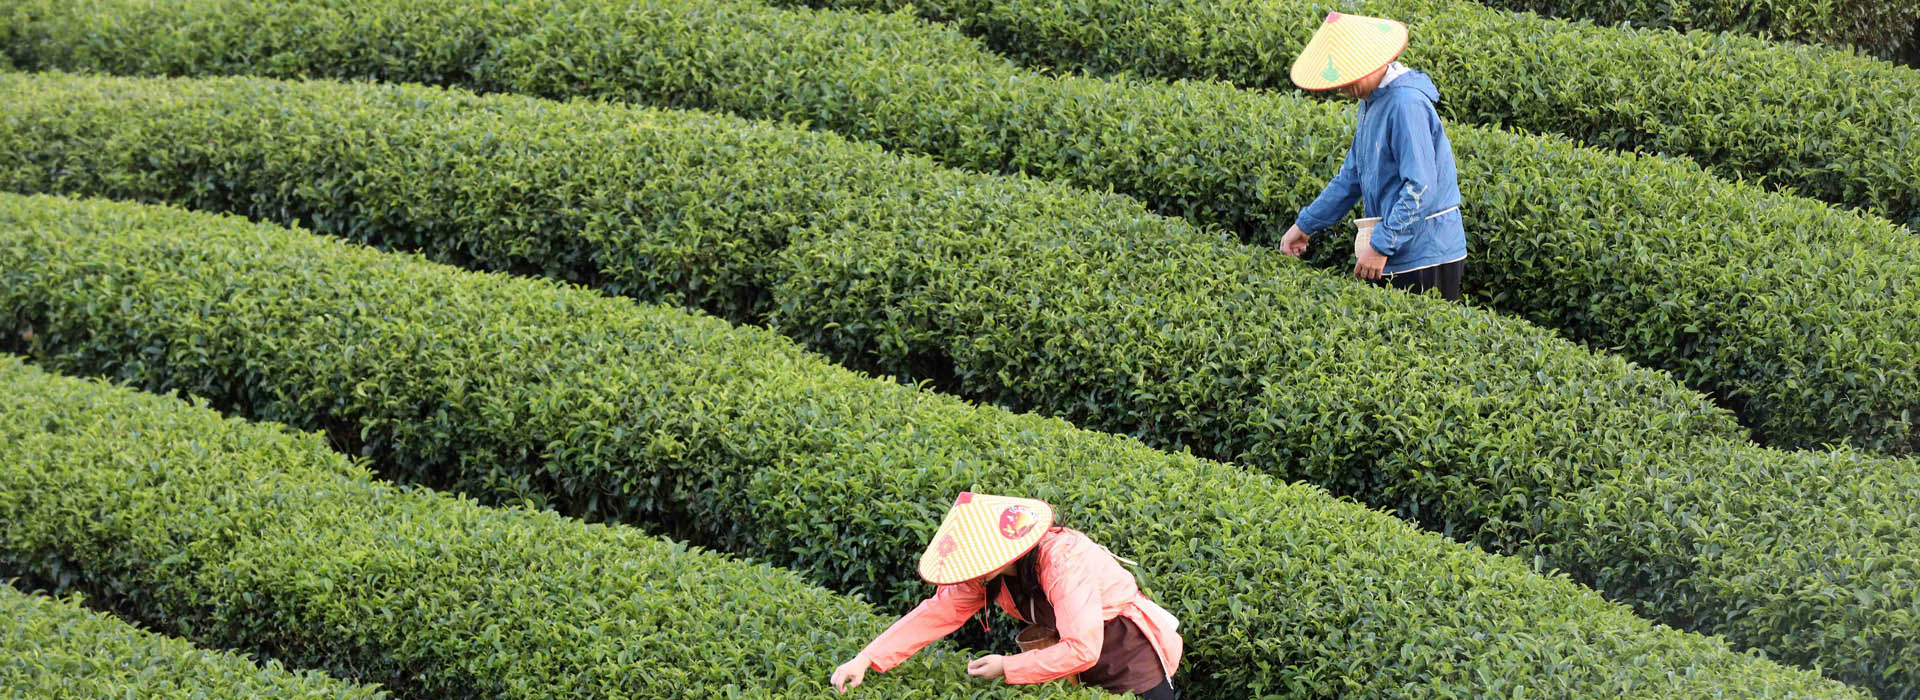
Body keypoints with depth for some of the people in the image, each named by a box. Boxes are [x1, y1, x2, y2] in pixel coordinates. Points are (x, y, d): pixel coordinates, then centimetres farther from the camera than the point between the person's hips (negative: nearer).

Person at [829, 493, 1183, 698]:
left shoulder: (1064, 564, -34)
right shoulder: (988, 570, -11)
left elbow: (1080, 650, -38)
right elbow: (938, 613, -11)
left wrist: (1008, 668, -29)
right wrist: (866, 660, -19)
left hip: (1135, 661, -7)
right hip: (1084, 670, 8)